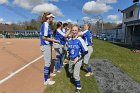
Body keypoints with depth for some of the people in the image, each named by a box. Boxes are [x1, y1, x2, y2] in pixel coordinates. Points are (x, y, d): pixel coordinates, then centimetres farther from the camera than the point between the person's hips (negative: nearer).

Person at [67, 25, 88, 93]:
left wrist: (78, 58, -21)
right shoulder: (69, 40, -3)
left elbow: (85, 51, -20)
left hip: (78, 60, -6)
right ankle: (72, 75, 60)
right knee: (70, 71, 25)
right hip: (71, 59, 6)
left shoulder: (80, 40, -21)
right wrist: (69, 55, 9)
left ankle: (78, 87, 19)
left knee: (76, 75, -6)